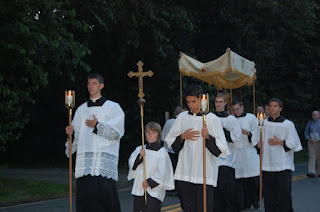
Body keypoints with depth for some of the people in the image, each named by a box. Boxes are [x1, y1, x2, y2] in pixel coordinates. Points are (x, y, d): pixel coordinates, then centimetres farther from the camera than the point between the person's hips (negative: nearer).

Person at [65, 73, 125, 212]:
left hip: (104, 160, -3)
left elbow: (117, 132, -3)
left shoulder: (112, 107, 7)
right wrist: (71, 132, -6)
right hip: (84, 161, 4)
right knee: (85, 194, -2)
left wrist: (97, 126, -9)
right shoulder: (82, 109, 19)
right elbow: (77, 135, 15)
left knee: (104, 192, -12)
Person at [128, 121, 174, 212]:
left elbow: (162, 173, -7)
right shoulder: (140, 149, 10)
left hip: (154, 190, -5)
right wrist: (140, 157, -15)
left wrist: (150, 182, -13)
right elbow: (132, 164, 3)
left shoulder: (162, 152, -4)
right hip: (139, 189, 5)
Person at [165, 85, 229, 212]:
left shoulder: (212, 119, -2)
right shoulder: (182, 117, 9)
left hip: (205, 174, -4)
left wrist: (208, 137, -21)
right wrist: (182, 137, -4)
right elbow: (170, 141, 14)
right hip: (185, 172, 4)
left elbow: (222, 149, -5)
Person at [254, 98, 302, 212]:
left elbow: (293, 144, 0)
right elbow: (255, 140, 19)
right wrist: (258, 144, -2)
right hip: (267, 166, 3)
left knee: (284, 194, -6)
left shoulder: (288, 124, 2)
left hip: (283, 166, -3)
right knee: (269, 196, 6)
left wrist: (280, 142, -12)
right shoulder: (263, 123, 11)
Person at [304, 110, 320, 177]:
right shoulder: (310, 123, 6)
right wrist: (309, 139, -9)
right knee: (312, 157, -9)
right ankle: (311, 172, -16)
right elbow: (306, 132, 10)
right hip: (311, 142, 1)